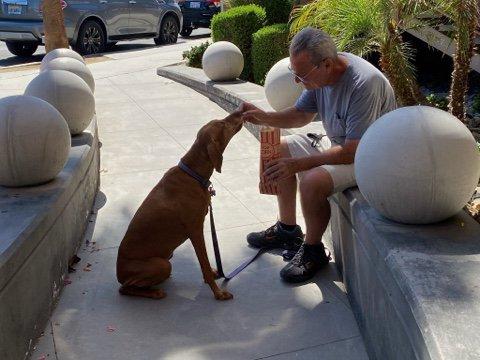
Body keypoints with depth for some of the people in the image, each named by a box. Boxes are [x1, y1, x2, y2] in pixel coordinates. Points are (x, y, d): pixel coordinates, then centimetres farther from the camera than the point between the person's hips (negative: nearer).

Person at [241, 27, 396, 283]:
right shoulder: (319, 73, -9)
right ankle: (288, 230, 21)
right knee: (280, 149, 9)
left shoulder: (364, 84, -34)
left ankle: (313, 250, -5)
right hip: (337, 142, 9)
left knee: (313, 180, -31)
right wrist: (264, 117, -11)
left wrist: (299, 164, -33)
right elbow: (302, 114, 6)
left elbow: (353, 152, -34)